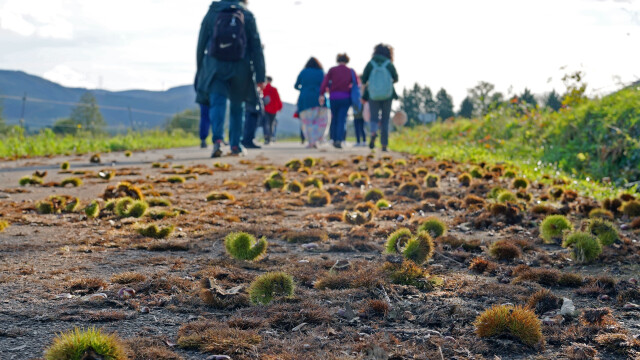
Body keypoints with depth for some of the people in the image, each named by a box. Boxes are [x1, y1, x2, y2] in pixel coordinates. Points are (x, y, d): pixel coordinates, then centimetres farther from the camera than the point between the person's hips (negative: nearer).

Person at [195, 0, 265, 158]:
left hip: (215, 67, 0)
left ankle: (218, 140, -28)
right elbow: (256, 48, -1)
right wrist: (260, 76, 1)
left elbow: (201, 44, 7)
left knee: (217, 103, -6)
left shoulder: (212, 13, 6)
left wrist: (200, 69, 15)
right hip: (239, 69, 0)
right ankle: (235, 145, 19)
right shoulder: (247, 16, 2)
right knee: (236, 107, 14)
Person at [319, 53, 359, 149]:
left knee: (334, 119, 17)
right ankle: (339, 140, -21)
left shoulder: (332, 70, 1)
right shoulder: (350, 72, 5)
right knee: (342, 120, -5)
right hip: (345, 98, -1)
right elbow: (356, 84, 3)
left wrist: (322, 94, -11)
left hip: (333, 98, 1)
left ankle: (334, 139, 20)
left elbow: (325, 81, -9)